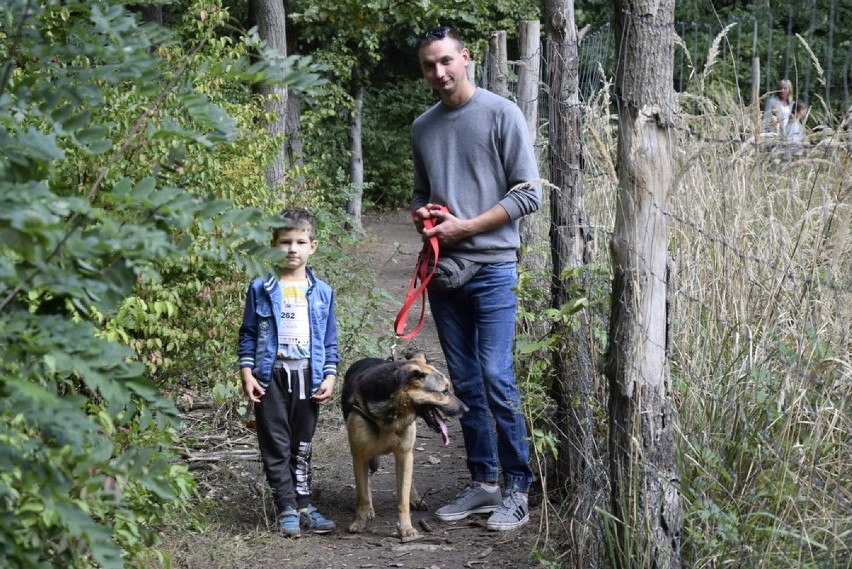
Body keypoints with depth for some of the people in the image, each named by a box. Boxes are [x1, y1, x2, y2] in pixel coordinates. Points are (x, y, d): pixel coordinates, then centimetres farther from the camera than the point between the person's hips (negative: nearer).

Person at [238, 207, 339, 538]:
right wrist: (247, 374, -5)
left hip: (308, 377, 2)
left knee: (302, 447, 10)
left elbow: (330, 340, 9)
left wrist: (330, 376, 1)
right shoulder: (261, 289, 0)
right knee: (276, 447, 0)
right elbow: (248, 334, 2)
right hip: (271, 376, -2)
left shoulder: (322, 293, 5)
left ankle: (303, 505, 18)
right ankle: (287, 509, 5)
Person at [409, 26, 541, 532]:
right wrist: (421, 214, 2)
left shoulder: (502, 114, -4)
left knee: (497, 380, -10)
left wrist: (465, 227, -12)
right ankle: (483, 483, 16)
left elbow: (529, 193, -7)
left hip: (492, 267, -5)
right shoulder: (423, 127, 13)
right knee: (466, 384, 8)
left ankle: (518, 491, -2)